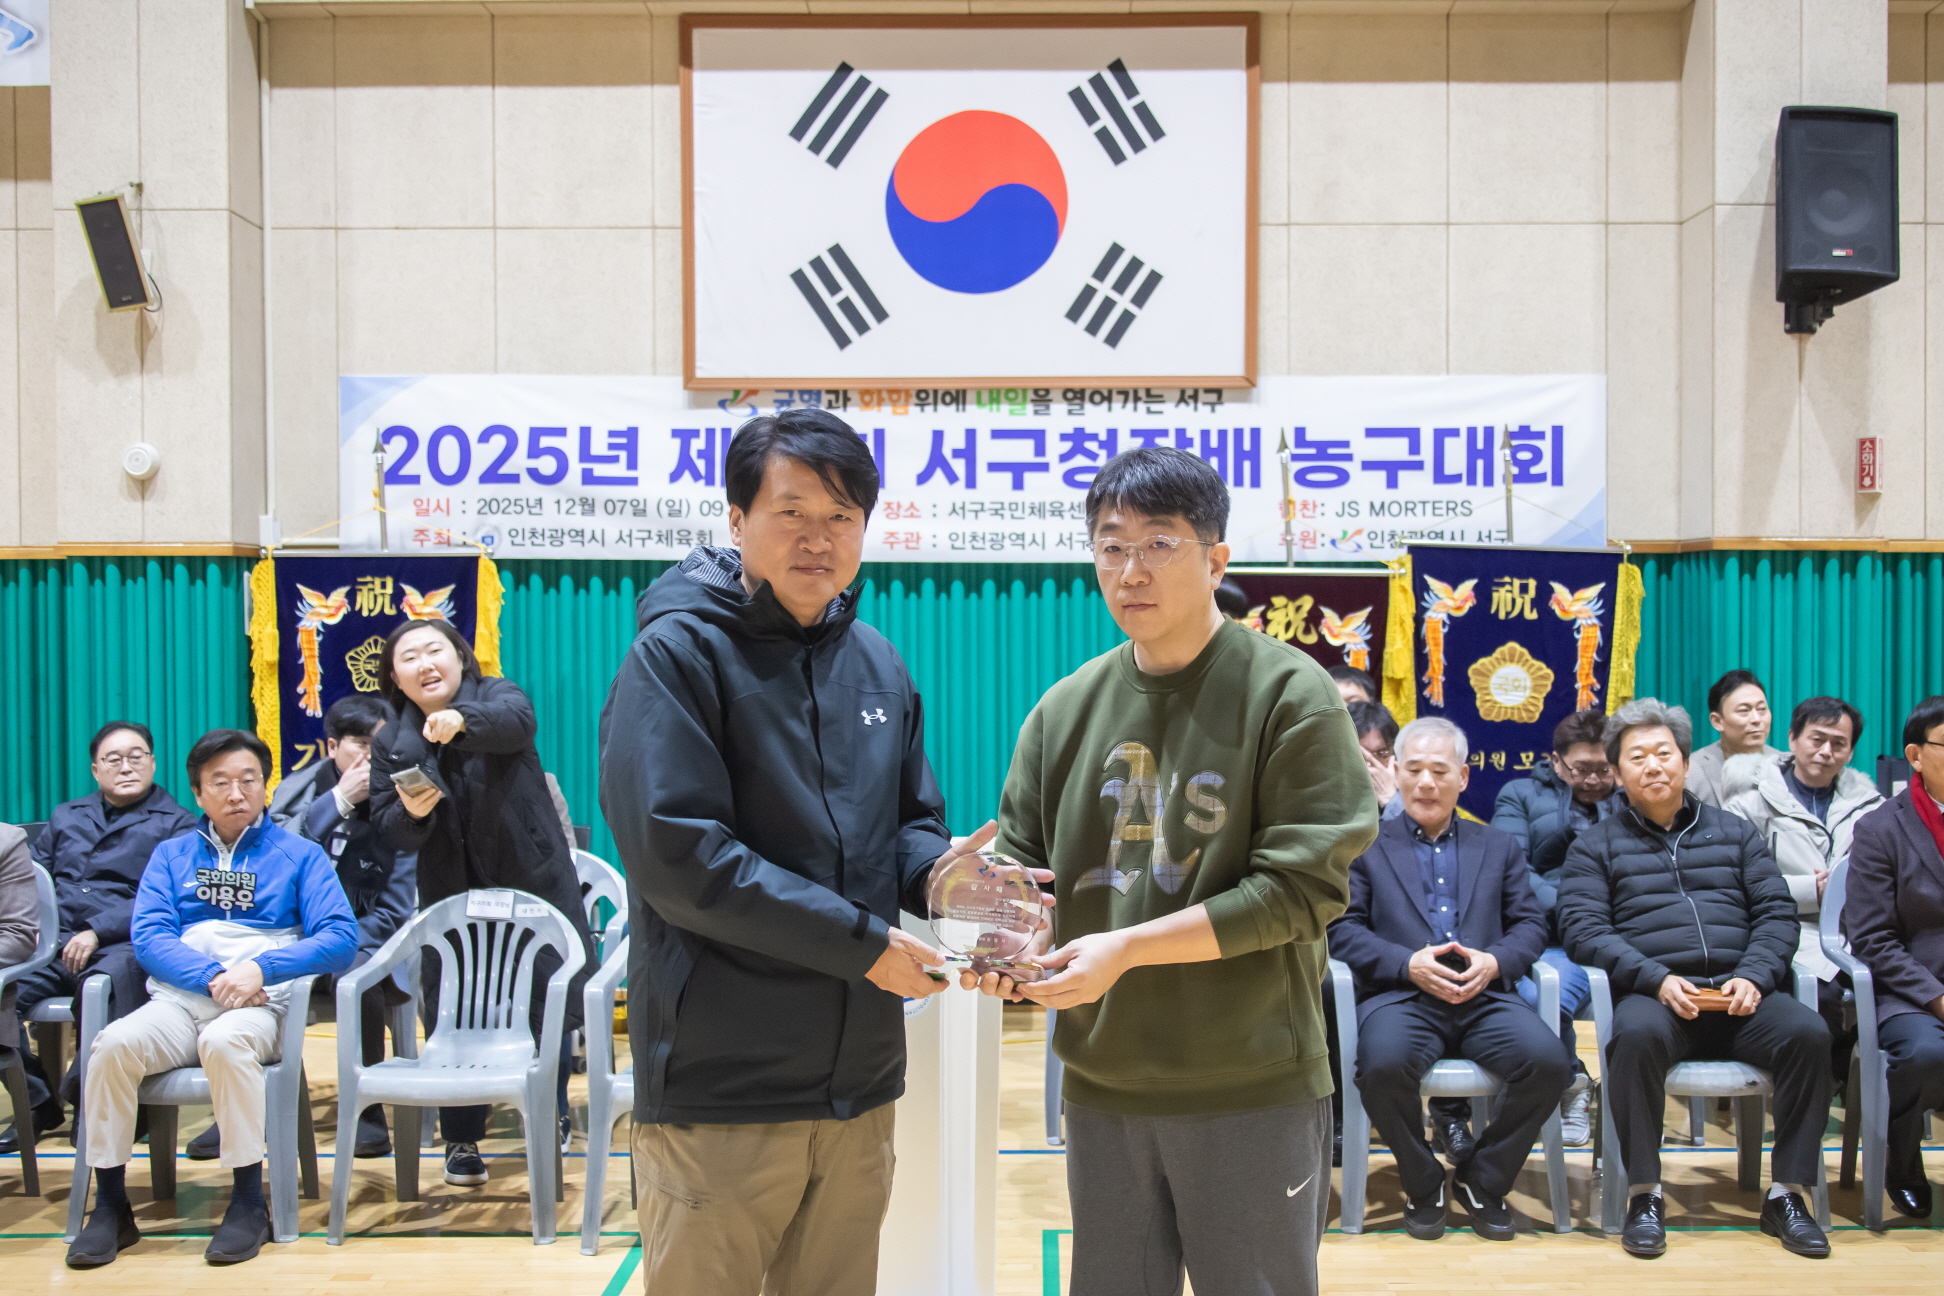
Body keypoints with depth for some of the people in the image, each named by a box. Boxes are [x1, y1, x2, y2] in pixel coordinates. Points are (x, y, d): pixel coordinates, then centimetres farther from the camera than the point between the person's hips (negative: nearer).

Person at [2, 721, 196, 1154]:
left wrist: (98, 932, -17)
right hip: (56, 941, 5)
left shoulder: (175, 825, 8)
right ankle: (37, 1104, -6)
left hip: (124, 944, -5)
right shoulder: (66, 818, 26)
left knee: (105, 982, -38)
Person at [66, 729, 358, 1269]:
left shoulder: (299, 854, 14)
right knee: (114, 1044, -29)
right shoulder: (171, 855, 21)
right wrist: (213, 977, -12)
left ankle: (249, 1202, -24)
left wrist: (261, 968, -14)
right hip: (178, 999, 3)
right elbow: (147, 936, 5)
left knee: (225, 1042, -36)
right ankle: (110, 1205, -15)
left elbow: (340, 936, 1)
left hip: (260, 1005, -2)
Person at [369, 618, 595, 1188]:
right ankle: (462, 1141, 16)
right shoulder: (392, 743, 6)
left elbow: (517, 720, -28)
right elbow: (388, 833, 4)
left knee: (547, 1007, 6)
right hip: (453, 900, 2)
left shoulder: (496, 696, -2)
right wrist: (410, 813, -20)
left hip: (532, 884, -2)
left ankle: (552, 1118, 28)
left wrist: (462, 720, -49)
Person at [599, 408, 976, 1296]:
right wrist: (861, 942, -18)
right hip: (720, 1091, -6)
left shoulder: (877, 664, 11)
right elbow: (678, 856, -19)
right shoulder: (678, 654, -10)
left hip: (859, 1083, 6)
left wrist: (936, 867, -8)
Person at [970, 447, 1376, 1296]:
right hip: (1102, 1084, 4)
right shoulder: (1066, 708, 6)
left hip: (1254, 1090, -4)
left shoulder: (1289, 694, -8)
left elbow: (1302, 889, -14)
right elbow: (1024, 867, 10)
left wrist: (1124, 948, -20)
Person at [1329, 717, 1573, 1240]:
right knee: (1384, 1064, -35)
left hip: (1485, 996, 2)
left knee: (1550, 1060, -27)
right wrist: (1407, 964, -12)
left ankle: (1483, 1181, -1)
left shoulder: (1499, 847, 24)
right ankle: (1423, 1186, -5)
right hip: (1400, 995, -2)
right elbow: (1342, 927, 4)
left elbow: (1531, 923, 15)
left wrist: (1495, 961, -7)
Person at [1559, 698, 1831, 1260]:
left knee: (1807, 1033, -27)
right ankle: (1645, 1196, -23)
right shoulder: (1596, 845, 14)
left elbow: (1778, 912, 12)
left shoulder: (1734, 831, 22)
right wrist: (1658, 980, -15)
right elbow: (1583, 930, 0)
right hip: (1651, 993, -2)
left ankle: (1786, 1194, -15)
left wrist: (1753, 976, -7)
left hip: (1739, 992, 3)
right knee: (1637, 1036, -36)